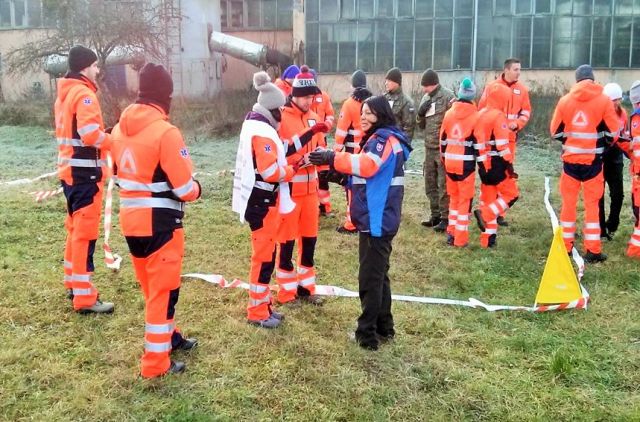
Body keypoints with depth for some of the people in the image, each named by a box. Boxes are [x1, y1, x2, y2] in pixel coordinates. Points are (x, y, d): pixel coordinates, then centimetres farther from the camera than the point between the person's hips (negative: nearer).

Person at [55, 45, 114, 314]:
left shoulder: (64, 94, 16)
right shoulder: (84, 94, -14)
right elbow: (90, 134, -26)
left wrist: (105, 139, 8)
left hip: (69, 170, 10)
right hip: (85, 173, -10)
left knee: (75, 228, 20)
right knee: (86, 232, -6)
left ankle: (73, 284, 32)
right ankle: (84, 298, -2)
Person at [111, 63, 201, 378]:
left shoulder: (119, 128, 4)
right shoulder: (165, 132, -19)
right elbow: (184, 189, -17)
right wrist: (196, 189, 3)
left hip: (130, 220, 7)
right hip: (160, 224, -7)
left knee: (152, 287, 23)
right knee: (164, 291, 6)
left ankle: (167, 337, 41)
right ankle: (156, 364, 14)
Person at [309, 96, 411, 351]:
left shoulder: (385, 139, -15)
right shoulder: (380, 139, 18)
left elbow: (366, 165, -32)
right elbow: (364, 168, 14)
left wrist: (331, 157, -29)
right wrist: (333, 161, -1)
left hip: (377, 220, -11)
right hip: (376, 218, 11)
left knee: (370, 278, -3)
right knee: (378, 274, 18)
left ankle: (367, 334, 6)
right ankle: (384, 327, 29)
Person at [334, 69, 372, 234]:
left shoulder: (349, 103, -10)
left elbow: (342, 129, -12)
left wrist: (336, 150, -5)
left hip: (353, 150, -5)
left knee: (352, 185, -1)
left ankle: (351, 223, -2)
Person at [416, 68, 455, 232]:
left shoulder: (447, 96, -11)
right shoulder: (425, 98, 12)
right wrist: (420, 113, -4)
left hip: (444, 148, -7)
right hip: (429, 148, 8)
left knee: (444, 185, -3)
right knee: (430, 184, 13)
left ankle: (446, 218, 5)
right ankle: (435, 215, 24)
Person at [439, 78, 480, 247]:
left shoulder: (449, 113, 5)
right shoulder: (475, 116, -8)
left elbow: (443, 139, 11)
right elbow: (478, 143, -7)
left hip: (450, 162, 5)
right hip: (466, 163, -5)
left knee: (453, 197, 19)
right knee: (465, 199, 3)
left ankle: (451, 232, 21)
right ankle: (460, 238, 4)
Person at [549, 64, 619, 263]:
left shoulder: (565, 100, 1)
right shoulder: (604, 100, -5)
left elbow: (555, 131, 6)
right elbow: (612, 132, -3)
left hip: (570, 159, 2)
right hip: (593, 160, -1)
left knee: (569, 202, 12)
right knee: (592, 203, 6)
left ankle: (566, 245, 17)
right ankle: (593, 250, 5)